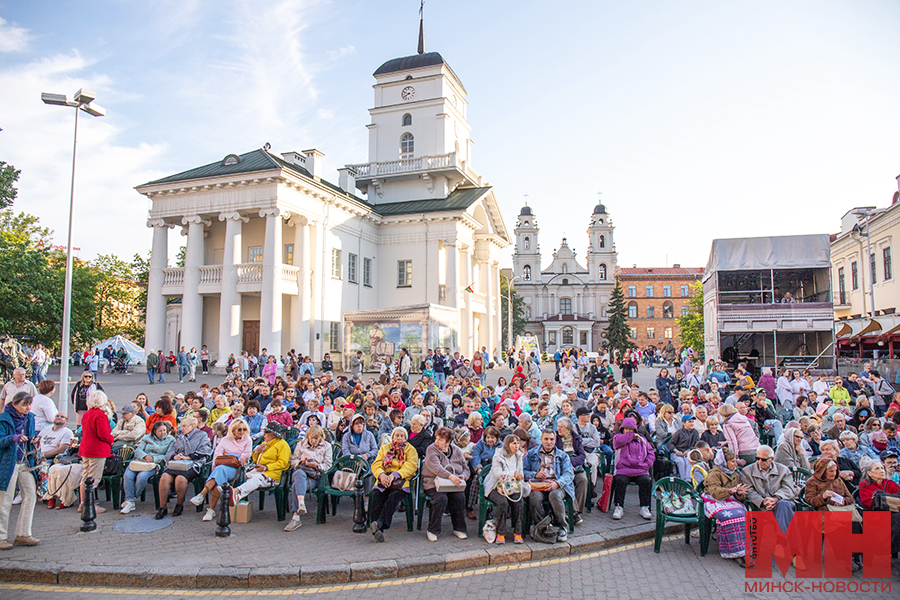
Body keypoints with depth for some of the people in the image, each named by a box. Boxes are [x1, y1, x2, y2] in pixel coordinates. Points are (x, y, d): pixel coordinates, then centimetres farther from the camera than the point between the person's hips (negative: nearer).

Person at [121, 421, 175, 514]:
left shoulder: (171, 440, 8)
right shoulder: (147, 438, 20)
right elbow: (138, 450, 8)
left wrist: (154, 459, -13)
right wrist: (145, 456, -13)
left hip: (156, 464, -3)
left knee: (142, 477, -32)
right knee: (127, 475, -25)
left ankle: (133, 498, -7)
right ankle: (130, 502, -17)